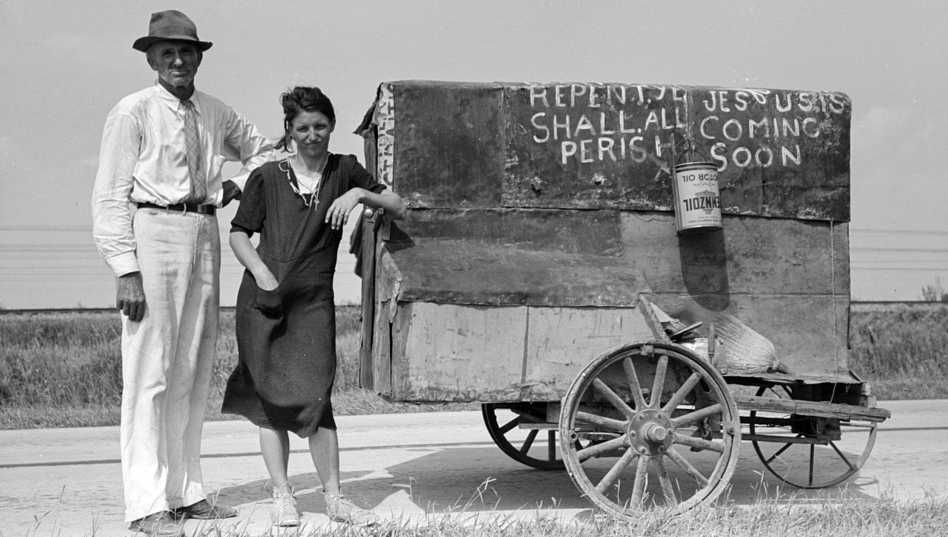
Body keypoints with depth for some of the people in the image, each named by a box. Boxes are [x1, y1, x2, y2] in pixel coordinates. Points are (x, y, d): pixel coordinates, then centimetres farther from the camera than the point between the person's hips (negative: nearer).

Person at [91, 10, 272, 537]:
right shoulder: (132, 113, -4)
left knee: (193, 371, 11)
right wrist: (126, 270, -15)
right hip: (153, 232, -7)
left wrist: (241, 184, 9)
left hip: (205, 235, 7)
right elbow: (110, 197, -8)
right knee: (149, 371, -8)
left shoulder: (217, 114, 13)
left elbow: (261, 150, 30)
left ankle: (186, 491, 20)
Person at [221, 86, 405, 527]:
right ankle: (281, 494, 11)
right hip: (263, 298, 0)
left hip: (313, 300, 0)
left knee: (314, 395, -8)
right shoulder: (267, 177, 4)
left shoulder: (344, 171, 9)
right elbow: (239, 233, 8)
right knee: (269, 395, 2)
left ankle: (333, 497, 0)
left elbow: (398, 208, 8)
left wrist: (359, 193, -9)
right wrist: (260, 271, -8)